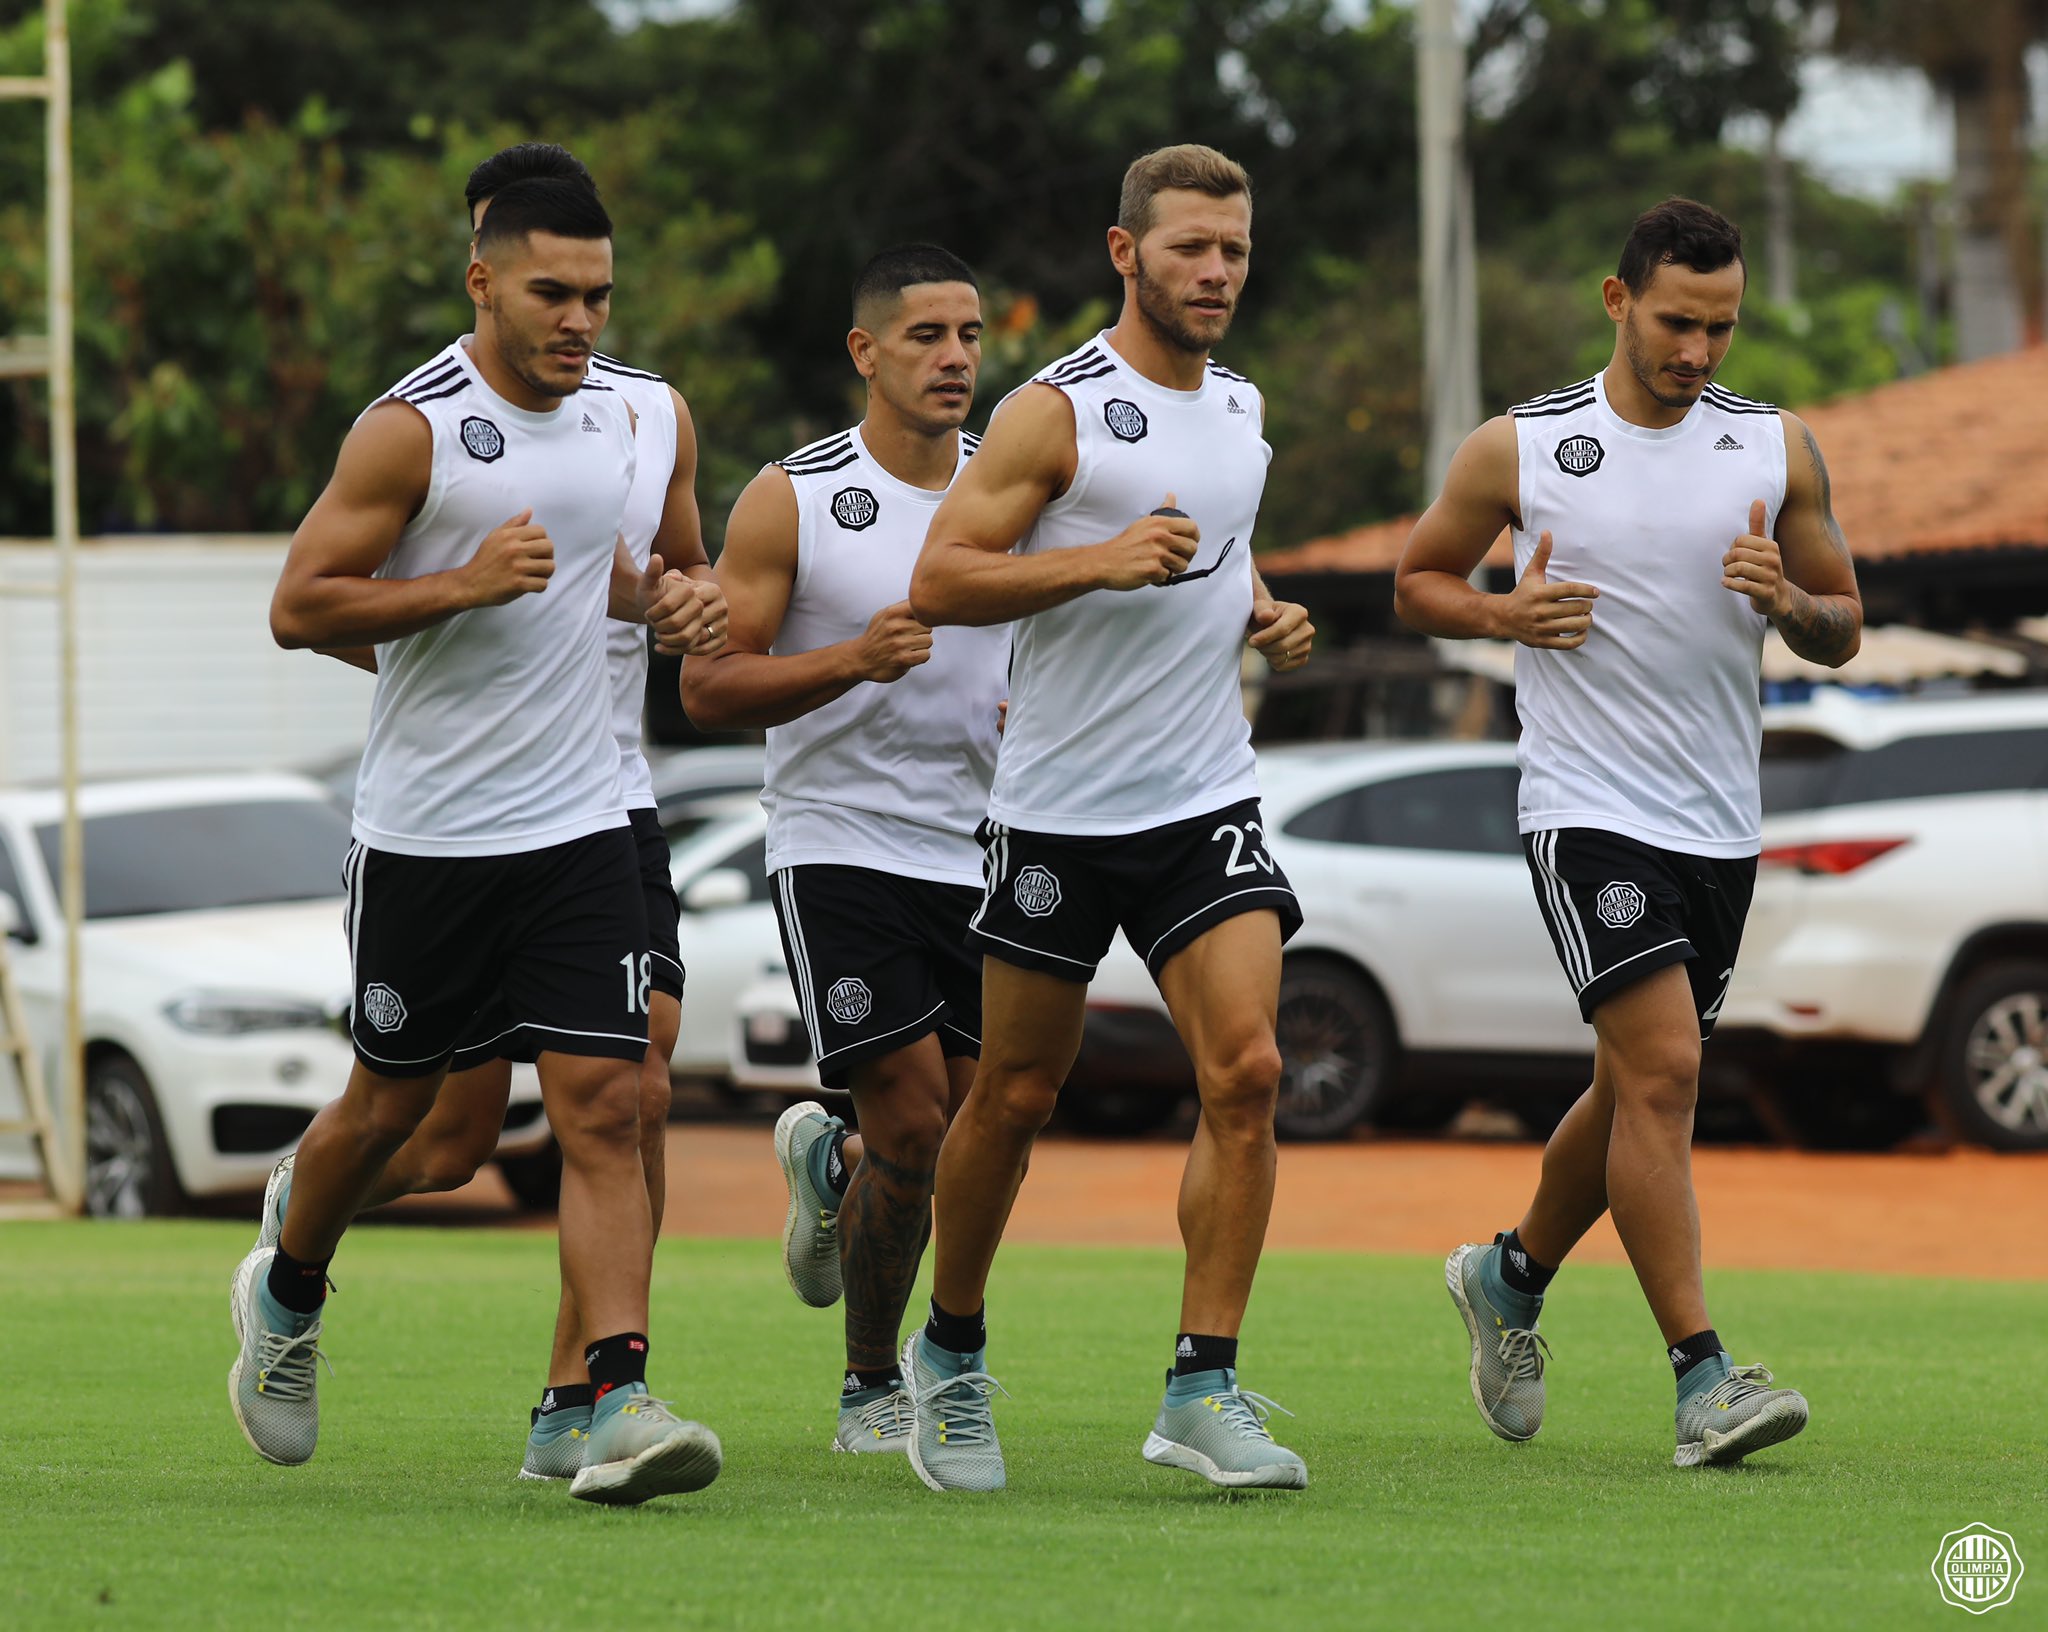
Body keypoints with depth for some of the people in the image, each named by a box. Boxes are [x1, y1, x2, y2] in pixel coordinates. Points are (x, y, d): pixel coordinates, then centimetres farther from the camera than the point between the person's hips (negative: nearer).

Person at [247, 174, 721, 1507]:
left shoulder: (614, 420, 9)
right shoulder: (413, 429, -11)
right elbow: (299, 606, -12)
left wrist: (656, 595, 8)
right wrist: (465, 584, -22)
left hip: (580, 830, 4)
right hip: (426, 834, -4)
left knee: (605, 1108, -10)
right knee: (390, 1102, 10)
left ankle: (619, 1401, -17)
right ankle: (287, 1295, 39)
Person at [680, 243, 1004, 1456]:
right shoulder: (792, 500, -5)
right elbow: (709, 685, -7)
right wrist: (853, 659, -22)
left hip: (979, 851, 4)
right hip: (841, 845, -4)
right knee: (914, 1128, -12)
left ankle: (831, 1169, 36)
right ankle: (872, 1385, 10)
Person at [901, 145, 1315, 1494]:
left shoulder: (1240, 409, 11)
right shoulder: (1060, 412, -10)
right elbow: (938, 582, -14)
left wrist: (1263, 614, 8)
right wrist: (1103, 560, -24)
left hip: (1207, 801, 4)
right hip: (1061, 810, -4)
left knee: (1246, 1073, -13)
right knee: (1015, 1095, 7)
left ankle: (1204, 1387, -10)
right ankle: (951, 1354, 28)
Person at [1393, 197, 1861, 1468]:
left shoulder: (1778, 449, 5)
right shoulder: (1519, 449, -2)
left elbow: (1843, 631, 11)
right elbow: (1420, 580, 11)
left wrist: (1788, 602, -12)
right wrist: (1506, 614, -10)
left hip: (1720, 826, 5)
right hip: (1588, 809, -5)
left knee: (1638, 1092, 15)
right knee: (1663, 1071, -17)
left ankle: (1513, 1276, 41)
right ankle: (1703, 1380, -19)